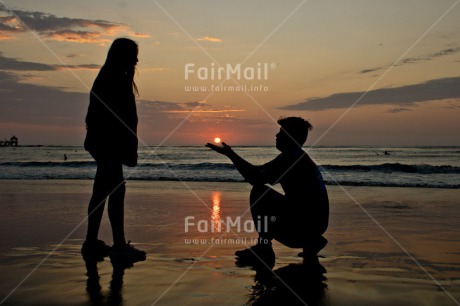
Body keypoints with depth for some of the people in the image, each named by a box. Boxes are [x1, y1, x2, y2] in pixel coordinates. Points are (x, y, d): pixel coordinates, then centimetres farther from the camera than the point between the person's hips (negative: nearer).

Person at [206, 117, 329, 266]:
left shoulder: (291, 158, -15)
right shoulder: (299, 157, 17)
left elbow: (257, 179, -21)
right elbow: (260, 173, 20)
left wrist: (231, 155, -12)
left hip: (303, 225, -10)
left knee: (259, 192, -11)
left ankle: (263, 250, -10)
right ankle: (311, 242, 21)